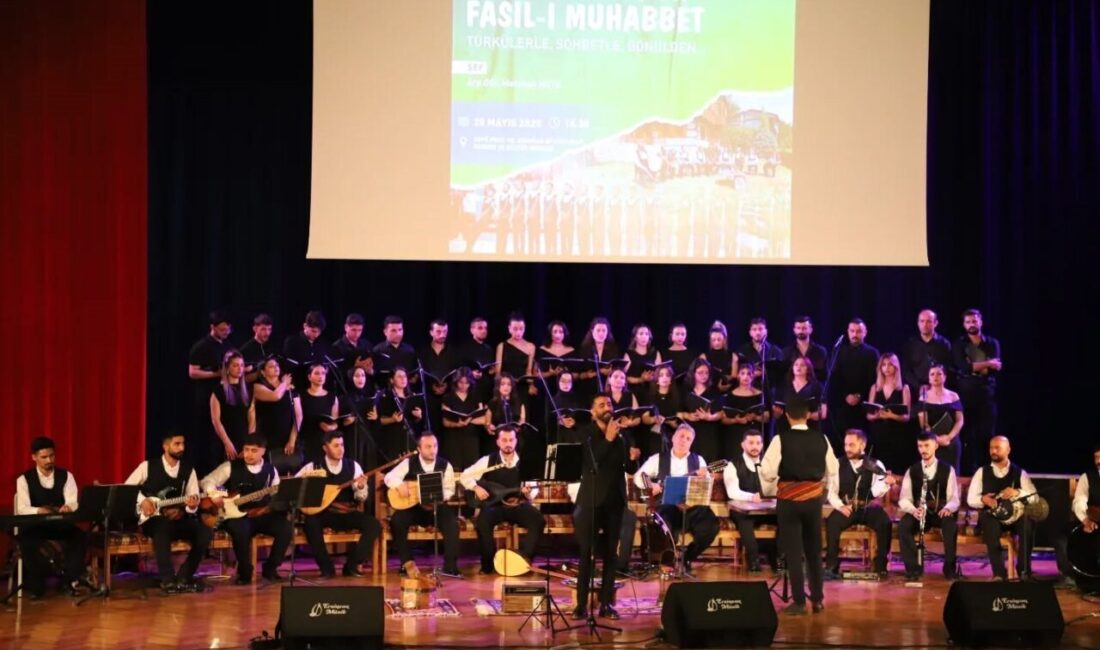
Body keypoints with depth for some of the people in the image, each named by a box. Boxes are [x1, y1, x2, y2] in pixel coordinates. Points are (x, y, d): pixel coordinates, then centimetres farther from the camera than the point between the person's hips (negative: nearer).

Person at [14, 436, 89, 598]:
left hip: (61, 524, 1)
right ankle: (36, 583, -15)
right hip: (34, 525, -1)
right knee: (26, 541, -35)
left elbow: (74, 502, -8)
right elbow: (22, 509, -14)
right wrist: (39, 511, -37)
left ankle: (69, 579, -14)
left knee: (81, 537, -29)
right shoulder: (24, 479, 0)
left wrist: (68, 507, -35)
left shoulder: (66, 476, 5)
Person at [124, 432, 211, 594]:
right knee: (163, 528, -41)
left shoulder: (188, 469, 8)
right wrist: (143, 501, -12)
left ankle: (184, 577, -14)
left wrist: (191, 505, -20)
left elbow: (194, 498, 4)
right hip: (152, 518, -4)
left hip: (178, 518, 4)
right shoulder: (148, 466, -1)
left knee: (205, 532, -23)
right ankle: (168, 580, -34)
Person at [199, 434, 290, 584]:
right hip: (236, 515, -3)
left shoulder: (270, 470, 9)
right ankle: (244, 571, -14)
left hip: (262, 515, 3)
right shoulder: (231, 466, 1)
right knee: (240, 529, -39)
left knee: (285, 527, -24)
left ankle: (270, 568, -4)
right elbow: (207, 481, 3)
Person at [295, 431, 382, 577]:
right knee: (310, 522, -35)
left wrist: (361, 487, -21)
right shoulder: (313, 467, 0)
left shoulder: (353, 466, 4)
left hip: (349, 514, 2)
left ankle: (351, 565, -8)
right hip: (324, 514, -2)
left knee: (374, 525, -23)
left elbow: (361, 498, 1)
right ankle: (327, 567, -17)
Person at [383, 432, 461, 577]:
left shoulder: (445, 465, 1)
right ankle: (407, 561, -14)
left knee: (452, 522, -29)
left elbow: (449, 490, -1)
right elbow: (389, 477, -5)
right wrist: (400, 486, -25)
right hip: (413, 507, 0)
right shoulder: (409, 463, 0)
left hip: (437, 507, 0)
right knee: (396, 521, -28)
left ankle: (450, 566, -24)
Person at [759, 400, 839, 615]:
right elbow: (832, 470, 6)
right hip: (813, 499, 3)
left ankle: (799, 601, 2)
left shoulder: (781, 439, -12)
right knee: (814, 550, 15)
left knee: (793, 552, 3)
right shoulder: (821, 439, -2)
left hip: (788, 500, -3)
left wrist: (768, 490, 6)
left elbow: (767, 471, -13)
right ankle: (817, 599, 19)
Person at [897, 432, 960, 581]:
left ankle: (950, 567, -19)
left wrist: (947, 508, -27)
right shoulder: (912, 470, 7)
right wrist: (913, 510, -24)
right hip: (917, 513, 1)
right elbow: (904, 499, -1)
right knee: (903, 525, -32)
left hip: (941, 513, -1)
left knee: (951, 525, -36)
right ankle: (913, 567, -20)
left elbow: (954, 499, -2)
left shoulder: (947, 470, 4)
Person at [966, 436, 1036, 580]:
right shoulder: (982, 472, 12)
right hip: (991, 515, 0)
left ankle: (1024, 571, -23)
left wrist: (1017, 492, -21)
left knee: (1027, 522, -34)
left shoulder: (1020, 473, 10)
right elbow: (971, 499, 7)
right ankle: (999, 573, -35)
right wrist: (983, 499, -15)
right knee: (991, 525, -37)